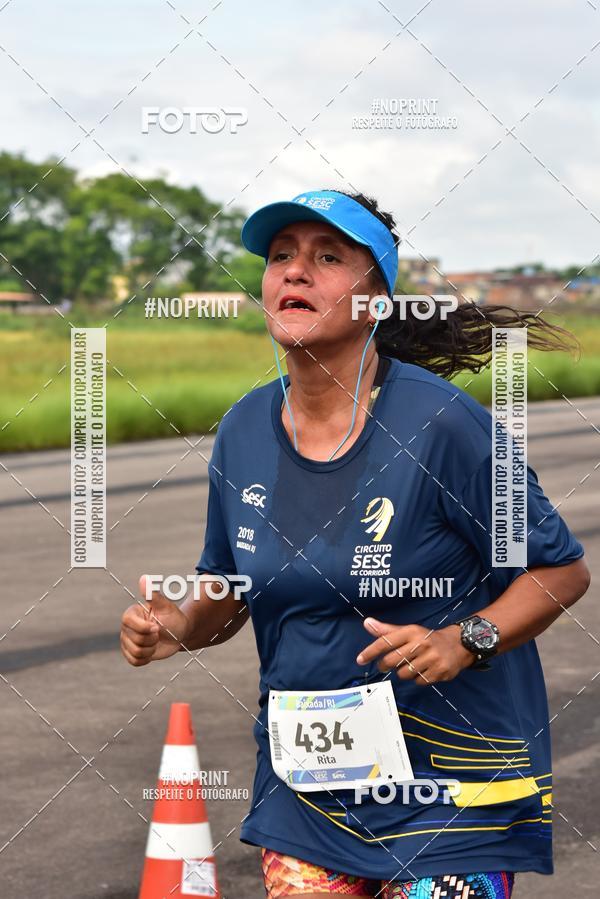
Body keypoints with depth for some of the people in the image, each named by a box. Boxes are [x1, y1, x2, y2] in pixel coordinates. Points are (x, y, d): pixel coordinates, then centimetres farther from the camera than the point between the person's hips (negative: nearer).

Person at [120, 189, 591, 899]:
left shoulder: (439, 424, -15)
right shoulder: (245, 431, 0)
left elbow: (561, 569, -9)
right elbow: (228, 589, 14)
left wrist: (464, 641, -23)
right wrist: (181, 625, -7)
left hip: (449, 768, -4)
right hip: (305, 774, 4)